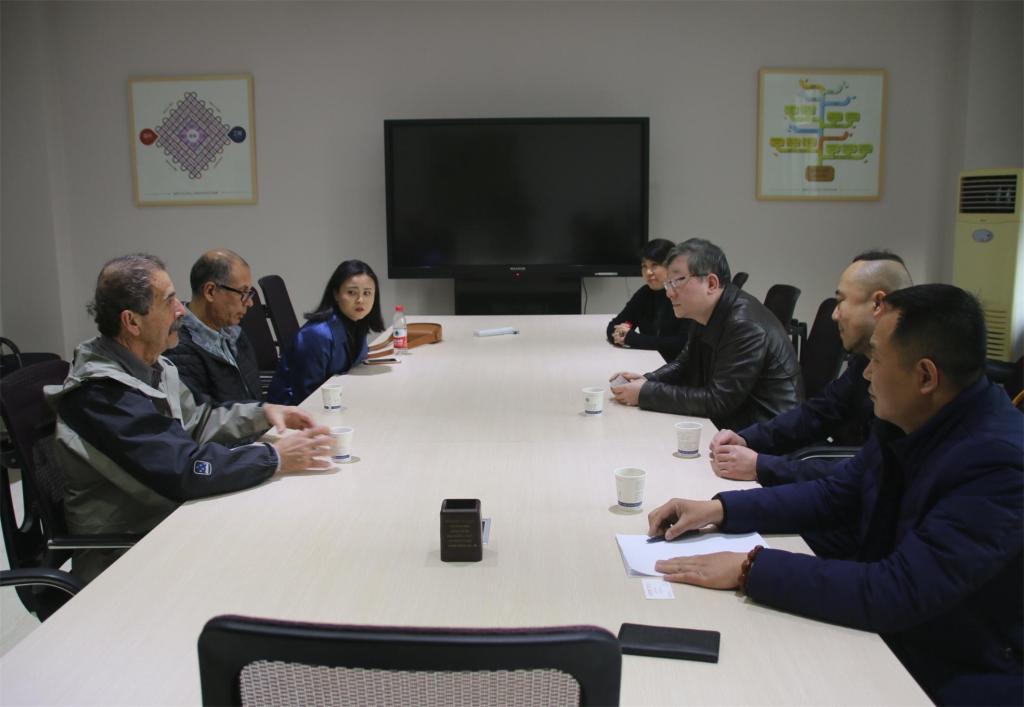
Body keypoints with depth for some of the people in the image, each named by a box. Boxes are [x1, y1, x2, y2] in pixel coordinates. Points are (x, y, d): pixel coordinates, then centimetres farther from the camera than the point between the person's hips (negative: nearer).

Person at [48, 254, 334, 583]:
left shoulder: (150, 365, 3)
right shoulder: (100, 393, -25)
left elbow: (192, 420, 17)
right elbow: (184, 469, -31)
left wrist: (263, 413, 4)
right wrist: (276, 457, -24)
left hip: (167, 517, 8)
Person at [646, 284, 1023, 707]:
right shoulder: (905, 420, -5)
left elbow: (899, 592, -32)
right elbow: (834, 495, 7)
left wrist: (750, 568, -29)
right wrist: (719, 509, -3)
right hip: (883, 632, 6)